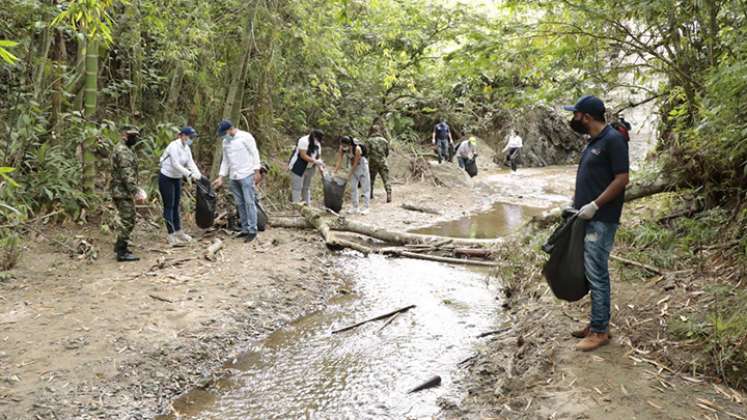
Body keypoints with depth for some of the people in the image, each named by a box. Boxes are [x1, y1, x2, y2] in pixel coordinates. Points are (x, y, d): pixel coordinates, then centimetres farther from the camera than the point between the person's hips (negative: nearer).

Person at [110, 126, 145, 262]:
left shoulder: (122, 149, 18)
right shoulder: (123, 151, -16)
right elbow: (127, 175, -23)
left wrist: (135, 189, 22)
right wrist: (136, 192, -24)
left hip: (121, 191, 11)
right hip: (123, 192, -11)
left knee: (127, 220, 19)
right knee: (127, 221, -6)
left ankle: (120, 246, 29)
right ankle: (122, 252, -2)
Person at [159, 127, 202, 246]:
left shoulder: (187, 148, 4)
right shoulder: (174, 146, -21)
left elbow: (191, 163, -2)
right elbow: (175, 164, -27)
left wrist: (199, 175, -16)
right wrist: (190, 174, -29)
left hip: (177, 178, 8)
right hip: (166, 178, -8)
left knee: (176, 205, 13)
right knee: (169, 206, -4)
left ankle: (178, 231, 21)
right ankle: (170, 235, -1)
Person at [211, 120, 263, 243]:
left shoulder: (245, 137, -7)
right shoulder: (225, 142, 13)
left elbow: (255, 154, -7)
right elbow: (225, 161, 17)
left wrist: (257, 172, -12)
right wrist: (220, 177, 11)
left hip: (246, 175, -7)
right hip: (234, 177, 7)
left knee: (249, 202, -7)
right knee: (240, 204, 8)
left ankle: (252, 230, -3)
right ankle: (245, 229, 14)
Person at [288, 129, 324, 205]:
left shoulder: (318, 144, 6)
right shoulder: (304, 141, -20)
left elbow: (318, 157, 8)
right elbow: (303, 155, -26)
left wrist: (320, 167, -8)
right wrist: (315, 161, -29)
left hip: (309, 168, 8)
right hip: (298, 167, -8)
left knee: (306, 187, 14)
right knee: (297, 187, -7)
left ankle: (307, 205, 21)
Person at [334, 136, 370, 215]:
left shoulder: (357, 149, -33)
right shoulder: (342, 149, -18)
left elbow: (355, 163, -27)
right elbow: (339, 161, -17)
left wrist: (349, 175, -22)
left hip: (362, 167, -6)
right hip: (353, 167, 6)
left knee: (366, 188, -3)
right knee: (353, 188, 6)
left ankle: (366, 208, -1)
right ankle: (355, 208, 12)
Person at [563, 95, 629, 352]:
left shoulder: (612, 140, -13)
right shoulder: (594, 141, 15)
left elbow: (622, 178, -18)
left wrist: (594, 205, -19)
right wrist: (576, 202, 14)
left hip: (601, 221, -9)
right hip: (587, 219, 9)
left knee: (597, 275, -4)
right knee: (593, 273, 14)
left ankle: (600, 331, 5)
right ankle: (598, 322, 25)